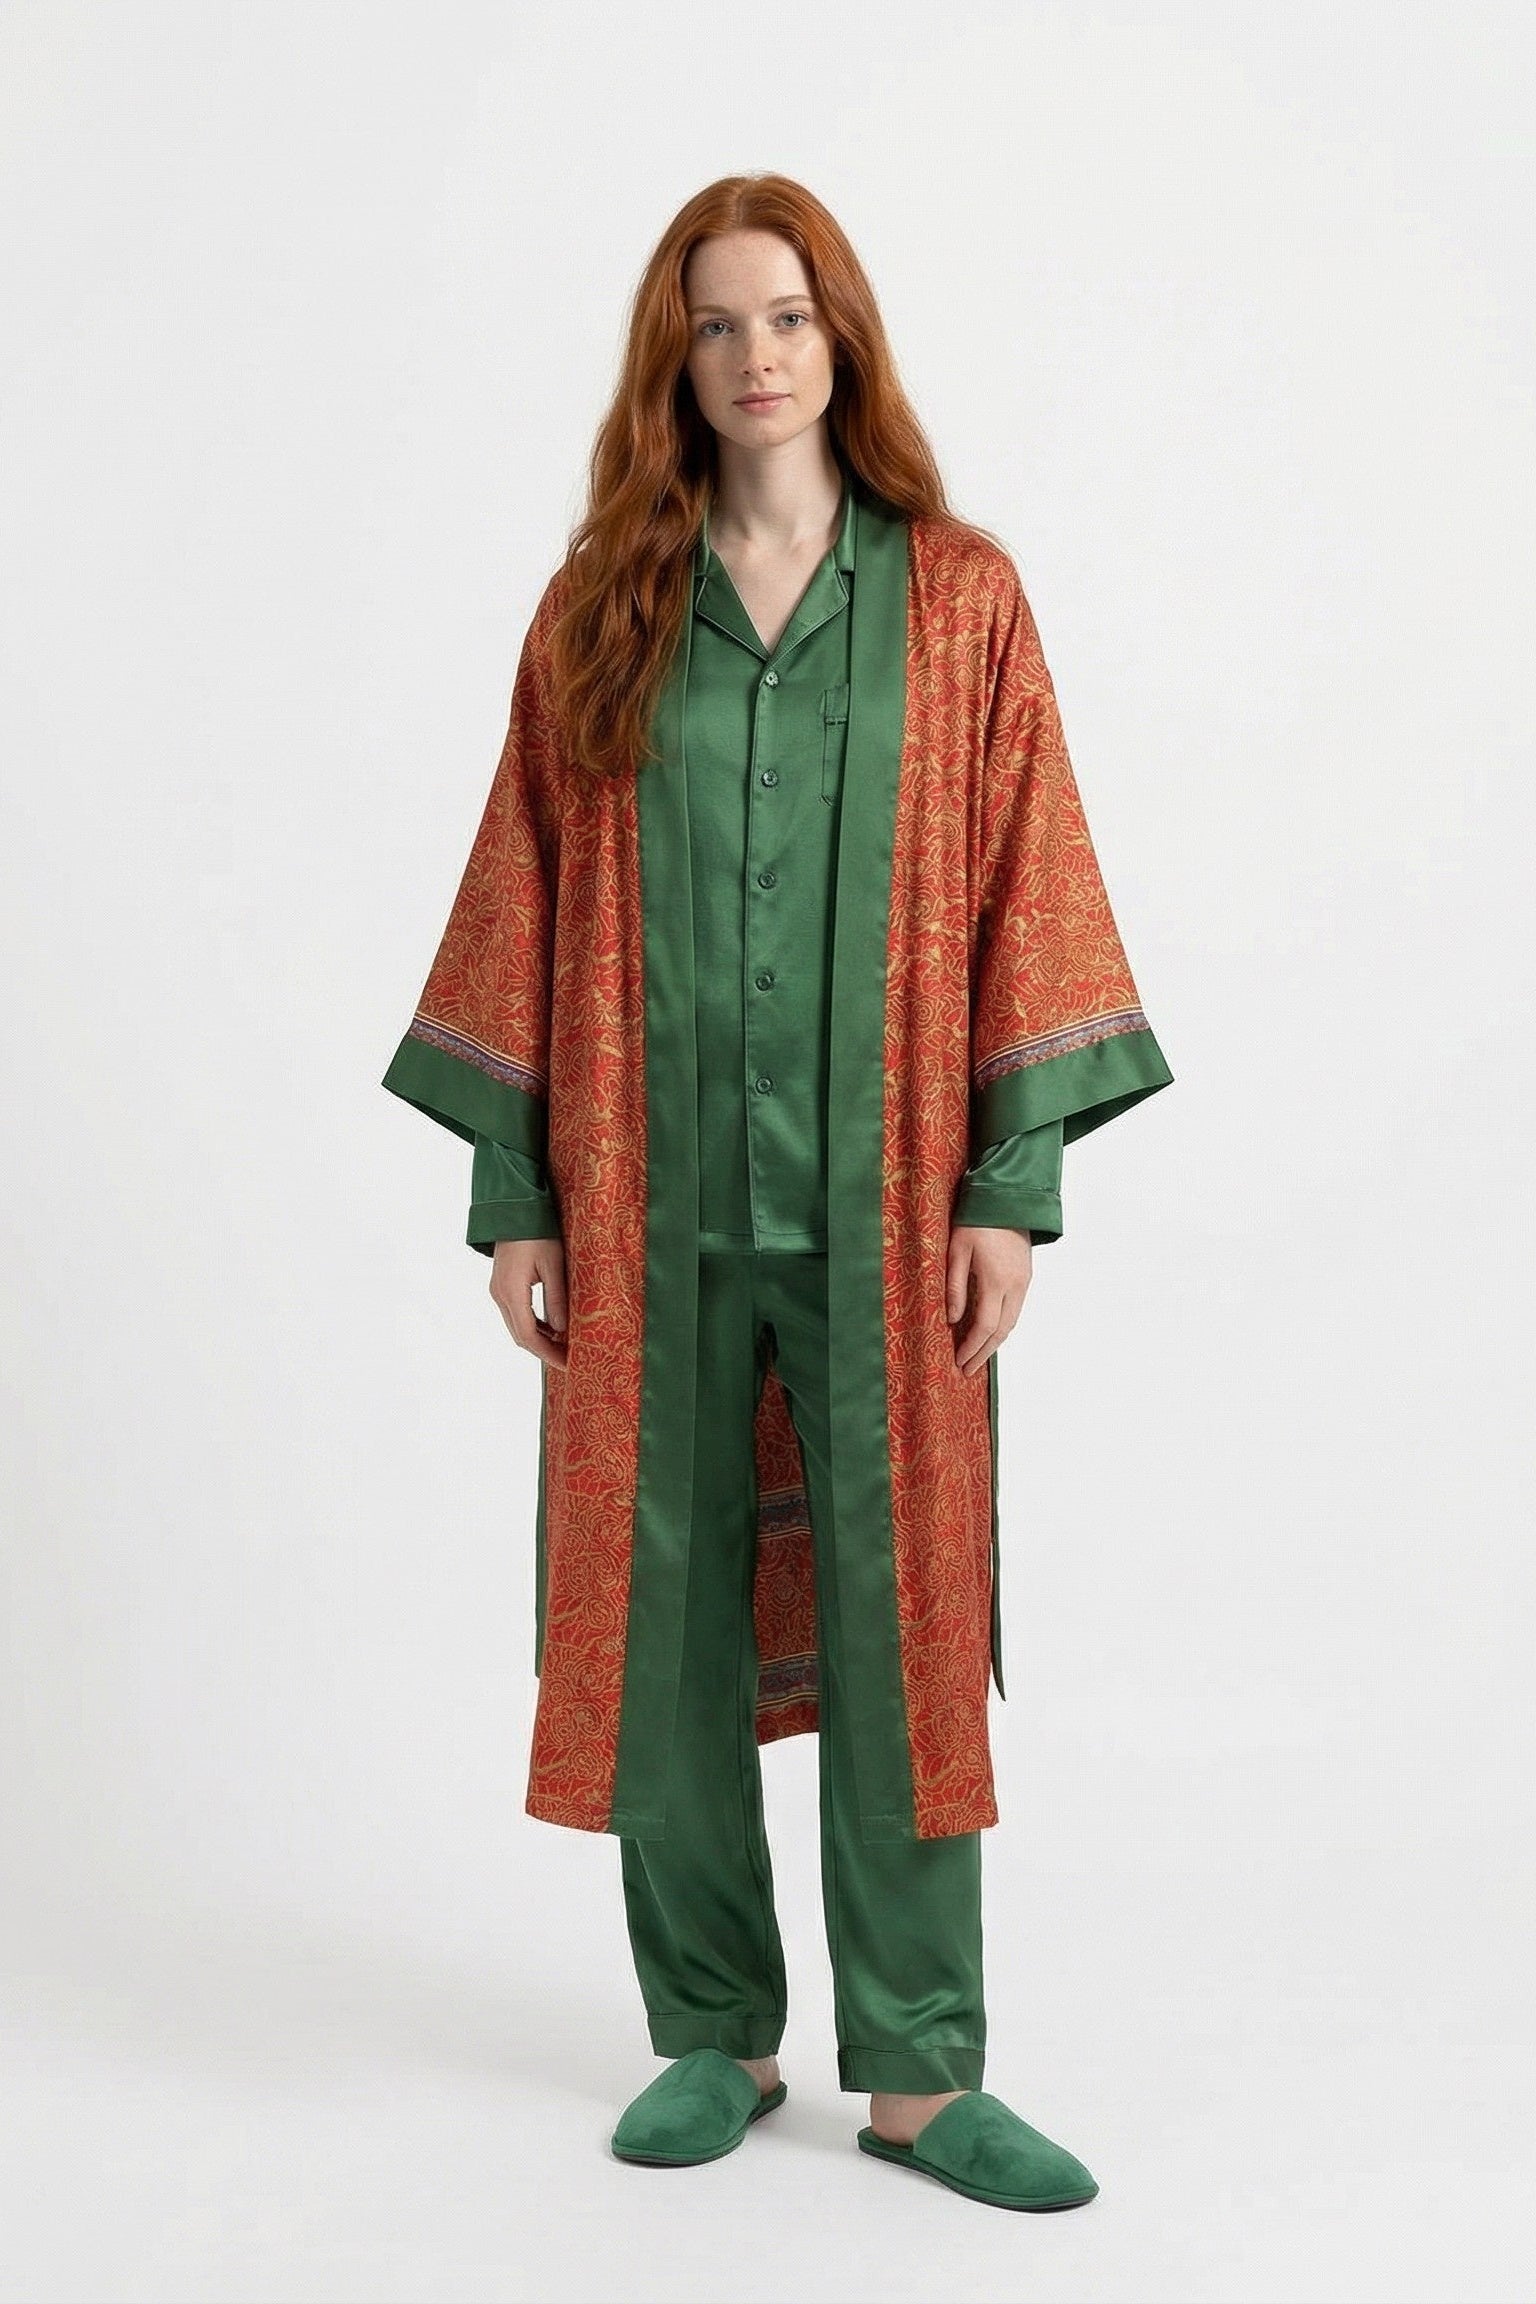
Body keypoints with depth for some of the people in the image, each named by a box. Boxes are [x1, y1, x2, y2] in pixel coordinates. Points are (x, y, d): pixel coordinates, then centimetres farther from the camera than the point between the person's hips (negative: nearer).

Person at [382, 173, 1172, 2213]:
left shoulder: (958, 597, 4)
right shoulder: (600, 611, 7)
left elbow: (1021, 889, 1)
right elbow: (531, 904, 6)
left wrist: (1014, 1180, -6)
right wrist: (511, 1189, 1)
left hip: (880, 1193, -1)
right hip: (650, 1195, 2)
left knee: (899, 1608, 1)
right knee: (662, 1606, 6)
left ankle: (921, 2070, 13)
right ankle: (715, 2034, 22)